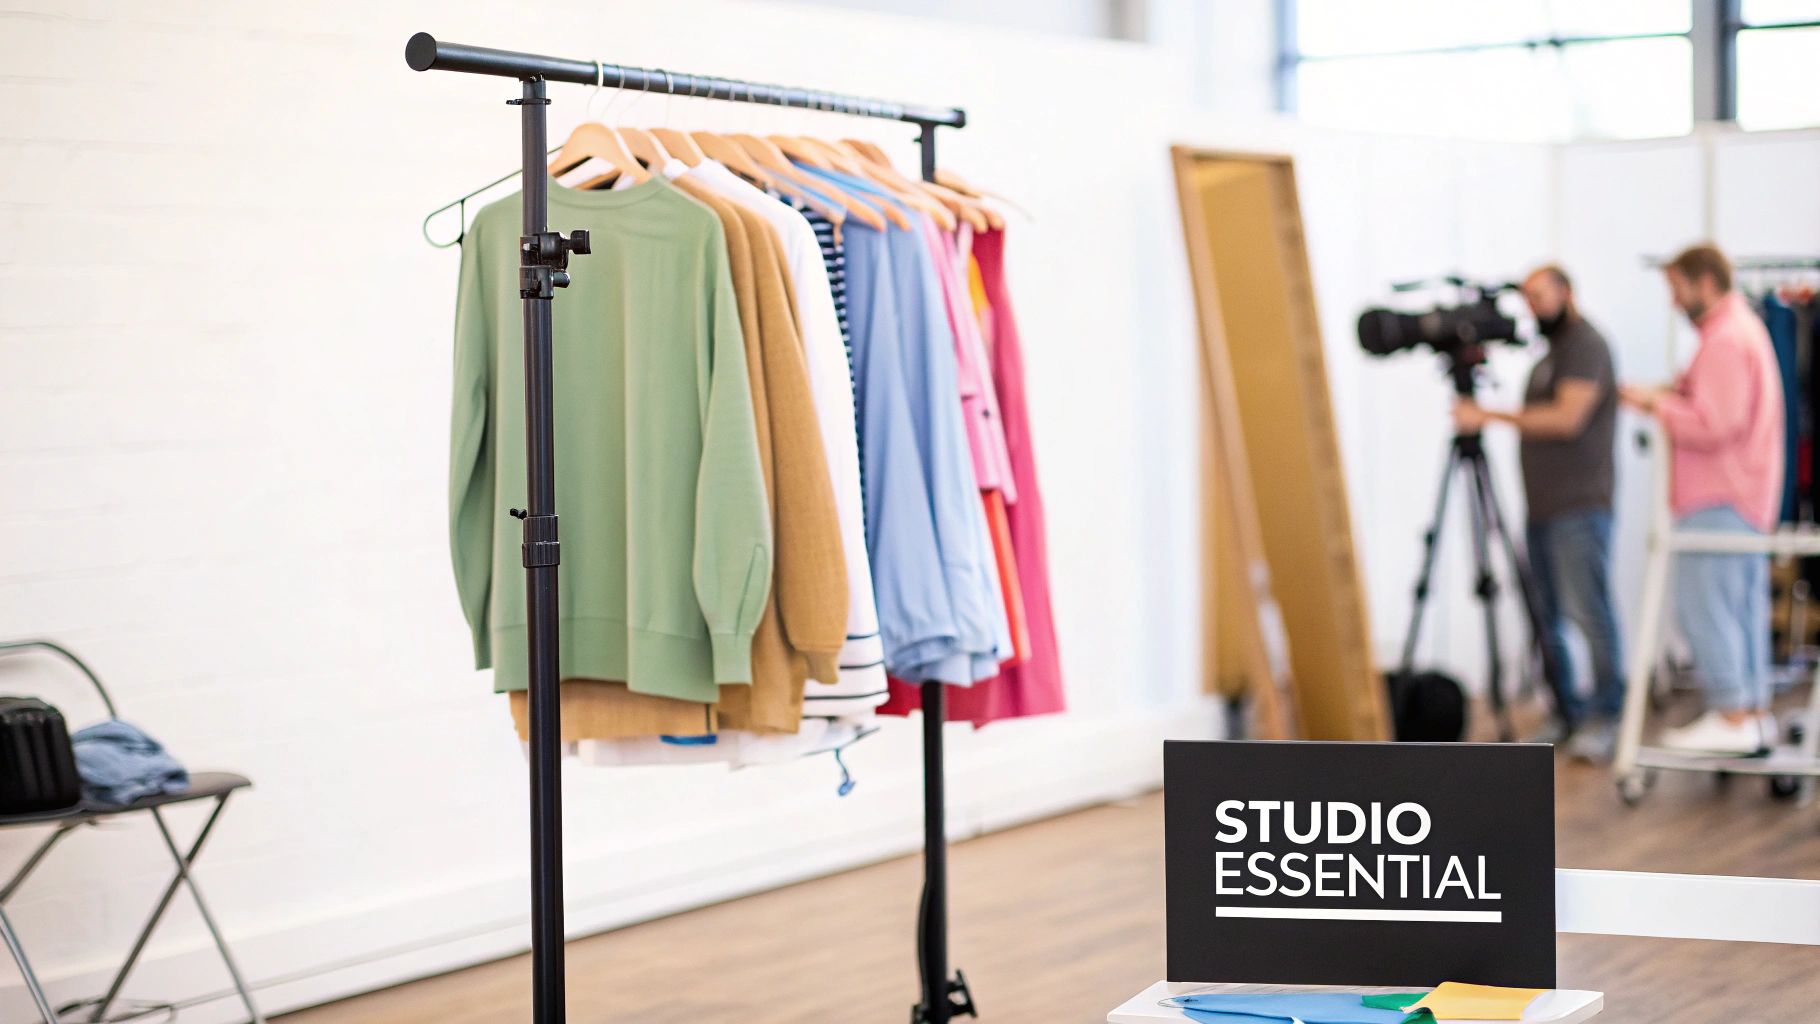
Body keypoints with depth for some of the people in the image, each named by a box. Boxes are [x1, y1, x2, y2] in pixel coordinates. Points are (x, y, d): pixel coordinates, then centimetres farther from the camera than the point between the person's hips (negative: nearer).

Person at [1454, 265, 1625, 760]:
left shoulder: (1585, 344, -6)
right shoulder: (1549, 354, 22)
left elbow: (1566, 419, -17)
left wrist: (1490, 417, -14)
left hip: (1579, 509, -9)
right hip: (1542, 510, 9)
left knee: (1588, 612, -10)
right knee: (1548, 619, 6)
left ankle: (1607, 717, -6)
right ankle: (1569, 712, 12)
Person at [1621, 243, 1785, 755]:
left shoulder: (1725, 342, -16)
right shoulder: (1747, 329, 19)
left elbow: (1710, 426, -22)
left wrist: (1657, 404, -10)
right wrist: (1667, 399, 11)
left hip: (1717, 502, -11)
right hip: (1748, 500, 11)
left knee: (1703, 605, -10)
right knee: (1744, 606, 12)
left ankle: (1730, 716, -10)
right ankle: (1754, 710, 16)